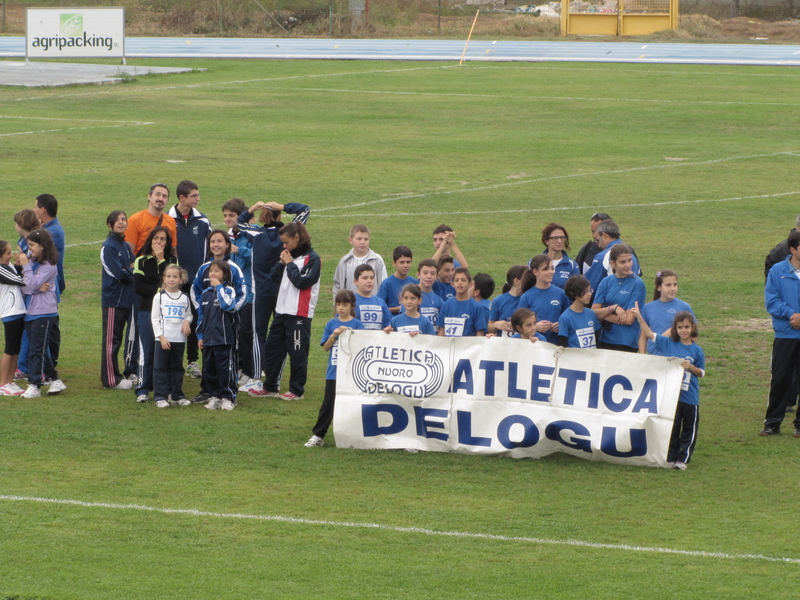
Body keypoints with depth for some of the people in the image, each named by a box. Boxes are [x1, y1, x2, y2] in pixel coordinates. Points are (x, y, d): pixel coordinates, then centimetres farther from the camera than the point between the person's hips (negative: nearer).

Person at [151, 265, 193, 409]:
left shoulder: (184, 298, 8)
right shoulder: (159, 297, -1)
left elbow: (189, 314, 17)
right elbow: (154, 319, -3)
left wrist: (187, 321, -8)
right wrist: (161, 337, -11)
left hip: (179, 338, 3)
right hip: (163, 338, -3)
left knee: (177, 367, 10)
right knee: (161, 367, -3)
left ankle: (177, 395, 18)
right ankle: (160, 397, 1)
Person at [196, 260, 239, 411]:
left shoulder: (229, 290, -2)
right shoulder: (206, 293, 13)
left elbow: (227, 305, -23)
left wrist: (219, 287, -15)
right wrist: (200, 336, 12)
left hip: (224, 339, -6)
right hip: (208, 339, 6)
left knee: (225, 369, -4)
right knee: (209, 369, 8)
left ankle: (228, 397, 2)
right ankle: (214, 396, 16)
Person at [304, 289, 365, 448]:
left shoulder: (356, 324, -1)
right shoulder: (331, 324, 6)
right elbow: (325, 347, 4)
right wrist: (334, 335, -13)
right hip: (333, 372, 2)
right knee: (328, 404, 3)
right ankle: (317, 435, 7)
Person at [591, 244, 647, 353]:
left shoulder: (637, 284, -8)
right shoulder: (606, 282, 6)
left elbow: (629, 319, -13)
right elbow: (593, 312, 0)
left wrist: (603, 314, -5)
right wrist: (613, 308, -15)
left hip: (627, 343, -4)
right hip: (604, 341, 4)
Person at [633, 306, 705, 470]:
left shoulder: (697, 351, -2)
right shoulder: (668, 343, 0)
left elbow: (701, 373, 5)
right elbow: (649, 333, -1)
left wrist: (691, 367, -15)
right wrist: (639, 316, -10)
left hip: (690, 397, 0)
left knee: (689, 430, 6)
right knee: (672, 428, 8)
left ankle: (683, 459, 15)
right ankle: (671, 457, 17)